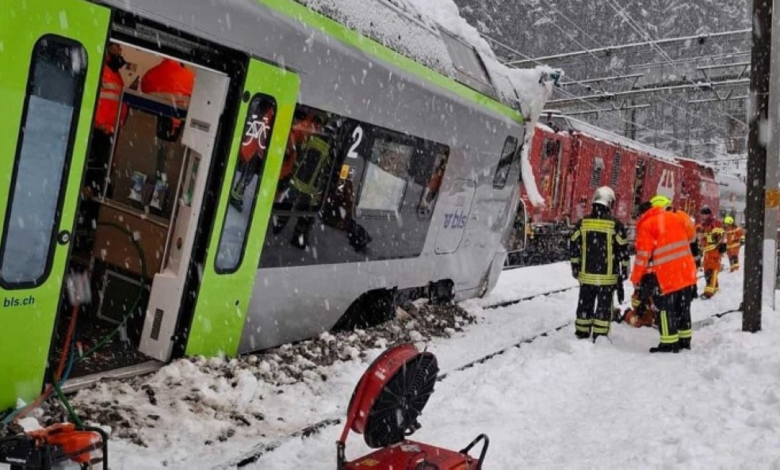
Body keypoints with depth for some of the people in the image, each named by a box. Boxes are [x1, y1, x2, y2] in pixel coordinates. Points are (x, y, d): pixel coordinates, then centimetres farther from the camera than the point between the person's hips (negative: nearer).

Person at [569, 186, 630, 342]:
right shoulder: (615, 224, -9)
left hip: (586, 275, 3)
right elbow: (623, 250, -5)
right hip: (607, 276, -3)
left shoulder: (582, 223, 0)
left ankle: (581, 335, 19)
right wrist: (624, 271, 6)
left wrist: (575, 268, 16)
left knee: (585, 304, 13)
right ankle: (600, 337, 7)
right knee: (604, 306, 5)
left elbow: (574, 247, 6)